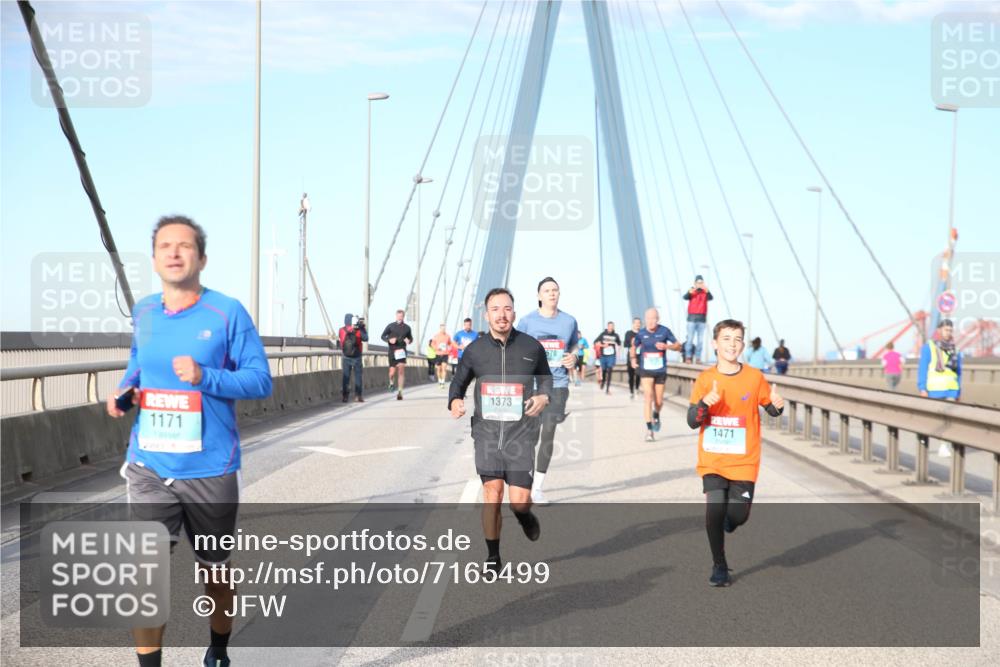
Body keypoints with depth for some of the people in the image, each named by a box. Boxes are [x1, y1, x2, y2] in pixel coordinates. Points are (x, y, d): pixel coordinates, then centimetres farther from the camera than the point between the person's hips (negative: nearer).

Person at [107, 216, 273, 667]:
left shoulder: (227, 312, -9)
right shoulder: (143, 313, 4)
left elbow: (261, 380, -10)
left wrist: (205, 377, -25)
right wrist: (125, 392, 0)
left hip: (210, 467, -2)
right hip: (149, 464, 2)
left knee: (214, 567, 16)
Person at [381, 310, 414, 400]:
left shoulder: (407, 327, 8)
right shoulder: (390, 326, 3)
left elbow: (411, 338, 19)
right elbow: (383, 336, 5)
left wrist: (409, 341, -5)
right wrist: (389, 340, -15)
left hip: (401, 352, 1)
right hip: (392, 352, 0)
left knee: (401, 371, -11)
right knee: (392, 372, -1)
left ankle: (400, 392, -9)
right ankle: (391, 383, 34)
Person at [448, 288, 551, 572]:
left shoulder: (531, 347, 0)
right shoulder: (475, 350, 1)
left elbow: (546, 376, 16)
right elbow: (458, 382, 15)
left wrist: (544, 396, -5)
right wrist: (454, 401, -6)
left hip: (521, 431, -1)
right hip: (487, 431, 1)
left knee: (519, 502, -6)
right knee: (492, 494, -1)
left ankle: (525, 514, 32)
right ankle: (493, 557, 14)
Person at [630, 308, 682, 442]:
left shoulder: (664, 331, -7)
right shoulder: (641, 333, -4)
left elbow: (678, 345, 0)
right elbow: (633, 347, 13)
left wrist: (667, 346, -19)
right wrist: (633, 358, -5)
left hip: (660, 371, 1)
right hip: (646, 370, -1)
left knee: (659, 402, 9)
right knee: (648, 398, -15)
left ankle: (656, 415, 45)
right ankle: (649, 429, -12)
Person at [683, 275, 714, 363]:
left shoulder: (705, 292, 6)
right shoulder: (692, 291, 2)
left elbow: (711, 298, -14)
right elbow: (685, 297, -17)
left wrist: (706, 290, -32)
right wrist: (693, 289, -35)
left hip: (702, 318, 2)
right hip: (692, 317, -2)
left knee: (700, 340, 2)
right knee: (690, 339, -6)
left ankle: (698, 358, 4)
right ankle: (688, 357, -5)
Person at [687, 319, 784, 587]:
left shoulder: (754, 377, -3)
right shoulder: (705, 379, -3)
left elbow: (770, 409, 7)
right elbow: (692, 422, -6)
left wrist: (777, 405, -16)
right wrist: (704, 403, -27)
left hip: (744, 462, 0)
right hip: (712, 460, 0)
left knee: (737, 516, -4)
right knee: (714, 511, -11)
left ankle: (727, 519, 35)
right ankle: (719, 566, 10)